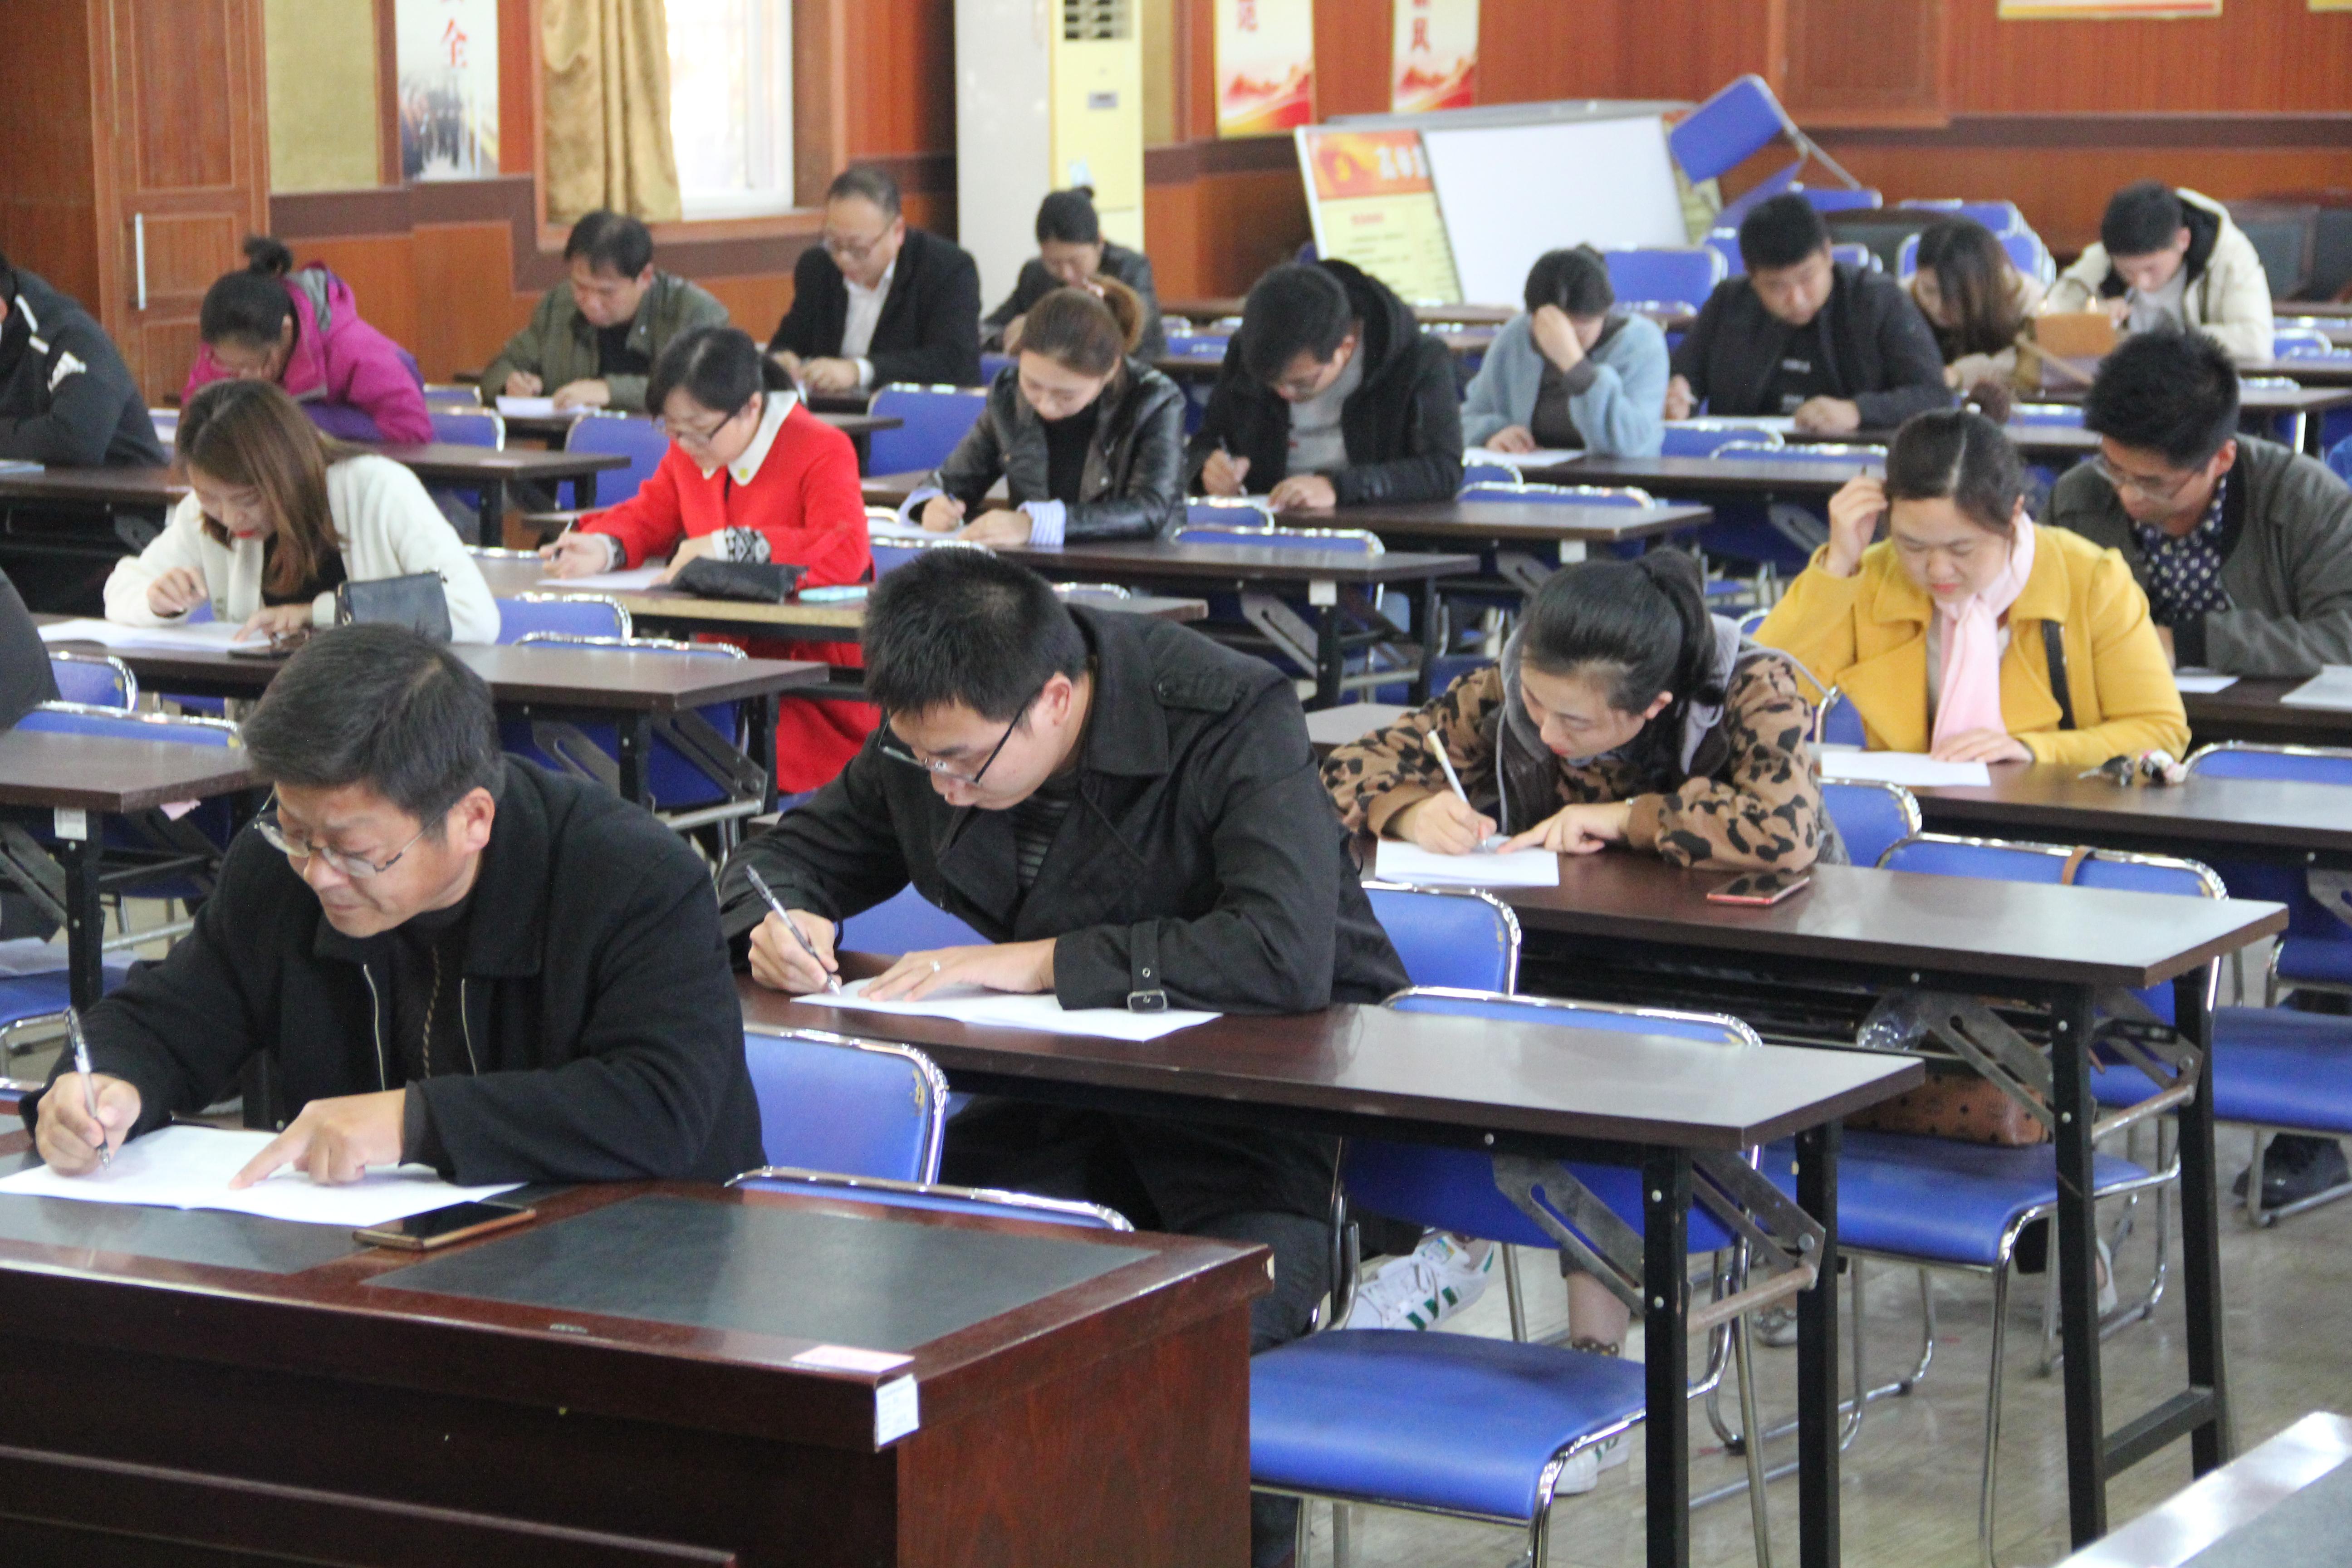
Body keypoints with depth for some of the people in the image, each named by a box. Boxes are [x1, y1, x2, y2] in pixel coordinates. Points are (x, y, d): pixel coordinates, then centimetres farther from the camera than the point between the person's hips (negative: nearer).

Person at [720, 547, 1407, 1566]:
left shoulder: (1233, 720, -21)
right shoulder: (935, 728, -3)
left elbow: (1286, 954, -34)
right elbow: (794, 850, 15)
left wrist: (1030, 963, -31)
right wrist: (779, 924, -12)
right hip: (1080, 1099, 6)